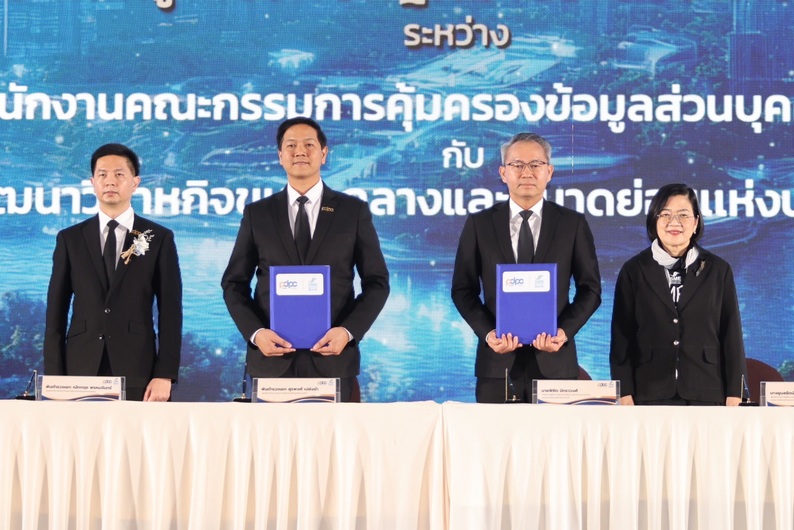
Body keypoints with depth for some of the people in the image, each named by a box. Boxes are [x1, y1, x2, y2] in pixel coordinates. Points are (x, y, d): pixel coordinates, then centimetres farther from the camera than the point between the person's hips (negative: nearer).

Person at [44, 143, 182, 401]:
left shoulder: (159, 239, 6)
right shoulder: (70, 239, 10)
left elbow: (170, 311, 2)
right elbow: (56, 313, 8)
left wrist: (165, 375, -6)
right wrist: (54, 378, 0)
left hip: (137, 376, -1)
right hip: (80, 372, 1)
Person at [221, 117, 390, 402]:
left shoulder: (354, 211, 6)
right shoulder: (256, 213, 9)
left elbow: (377, 282, 5)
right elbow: (234, 283, 10)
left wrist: (348, 331, -9)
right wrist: (255, 333, -7)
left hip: (333, 358, -1)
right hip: (272, 357, 1)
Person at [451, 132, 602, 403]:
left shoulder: (573, 223, 6)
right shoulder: (479, 224, 6)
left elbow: (590, 289, 6)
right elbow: (463, 289, 7)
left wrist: (565, 330, -9)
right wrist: (487, 332, -9)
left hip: (554, 362, 0)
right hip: (498, 360, 0)